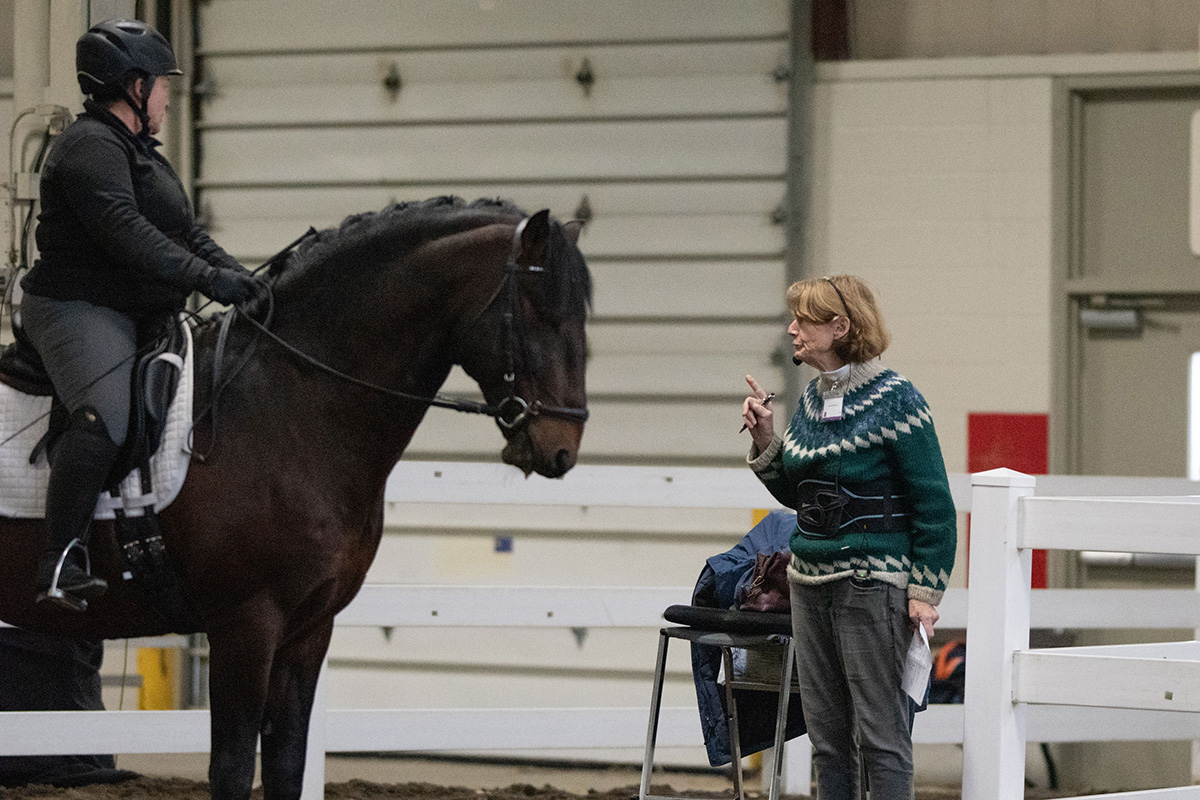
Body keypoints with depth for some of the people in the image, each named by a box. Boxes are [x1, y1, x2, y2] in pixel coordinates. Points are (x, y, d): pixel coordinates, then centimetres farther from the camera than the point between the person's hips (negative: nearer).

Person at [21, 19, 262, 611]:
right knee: (103, 423, -31)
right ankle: (61, 563, -34)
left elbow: (187, 234, 23)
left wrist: (240, 279, 7)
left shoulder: (139, 153, 22)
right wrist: (208, 278, -29)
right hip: (78, 311, -11)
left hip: (142, 314, 11)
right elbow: (127, 234, -25)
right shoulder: (91, 147, -13)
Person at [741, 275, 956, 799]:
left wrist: (925, 592, -14)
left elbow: (934, 505, -9)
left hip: (872, 585, -8)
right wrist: (765, 440, 6)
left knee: (880, 737, -5)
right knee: (826, 737, 10)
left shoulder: (895, 400, -11)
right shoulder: (812, 400, 11)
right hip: (810, 581, 8)